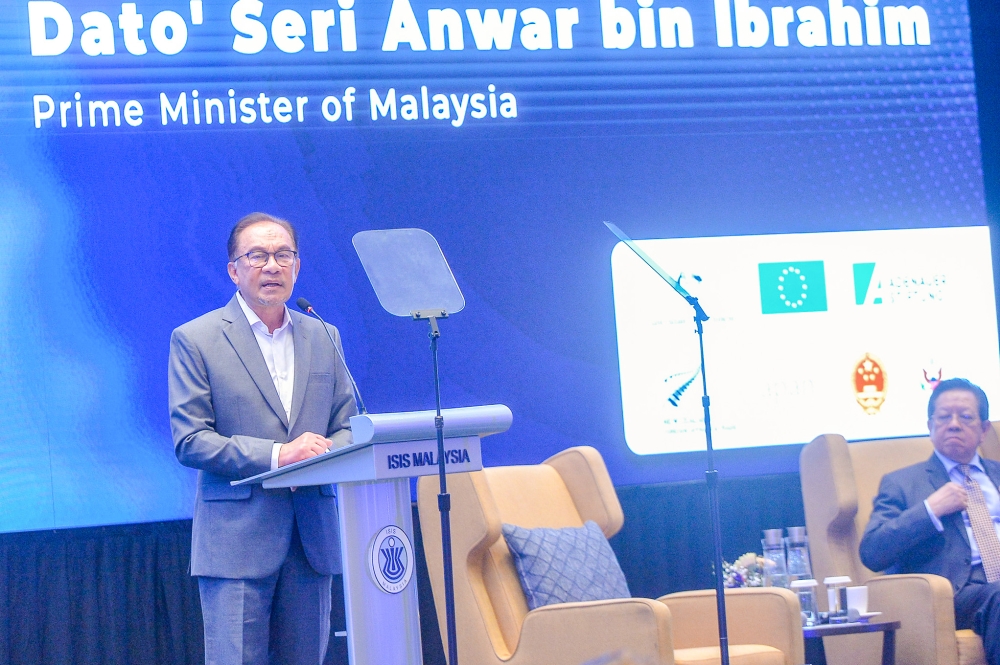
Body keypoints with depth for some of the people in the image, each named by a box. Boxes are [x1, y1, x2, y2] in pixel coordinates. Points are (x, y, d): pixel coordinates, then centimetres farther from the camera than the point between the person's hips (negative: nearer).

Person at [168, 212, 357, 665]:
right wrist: (276, 455, -18)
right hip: (236, 538, -4)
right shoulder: (195, 340, 0)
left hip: (312, 538, 4)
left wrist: (325, 451, -10)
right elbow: (189, 441, -7)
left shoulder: (323, 338, 14)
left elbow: (347, 425, 15)